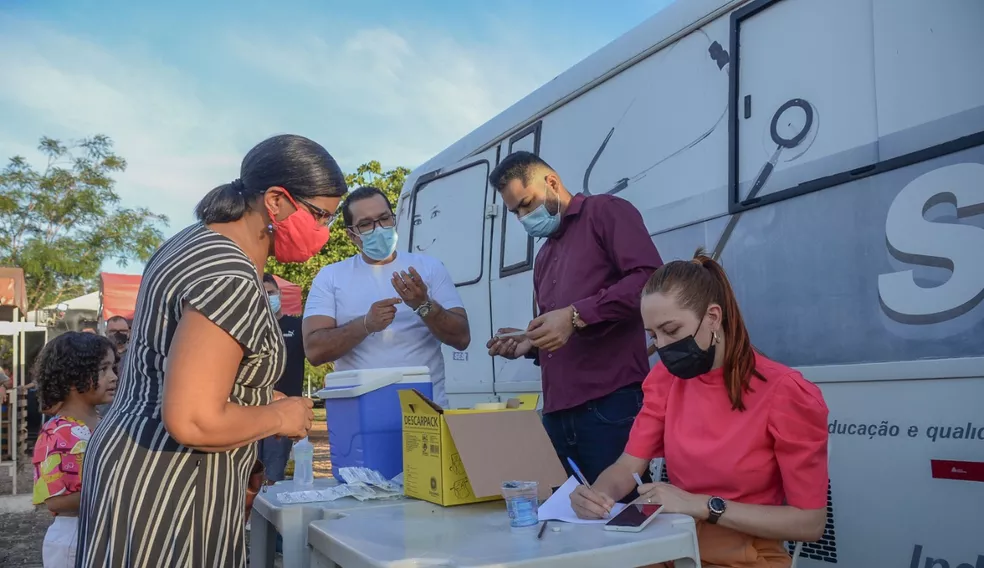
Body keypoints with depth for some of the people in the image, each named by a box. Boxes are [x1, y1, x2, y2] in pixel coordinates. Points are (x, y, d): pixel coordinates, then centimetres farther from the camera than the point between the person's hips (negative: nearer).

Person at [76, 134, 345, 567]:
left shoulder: (196, 241, 7)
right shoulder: (232, 279, -24)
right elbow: (193, 422, -29)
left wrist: (271, 400, 12)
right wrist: (280, 417, -14)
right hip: (170, 490, -10)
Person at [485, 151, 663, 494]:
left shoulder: (605, 212, 3)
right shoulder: (544, 258, 27)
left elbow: (649, 279, -13)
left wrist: (576, 315, -17)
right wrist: (527, 344, 11)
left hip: (611, 404, -7)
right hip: (558, 413, 8)